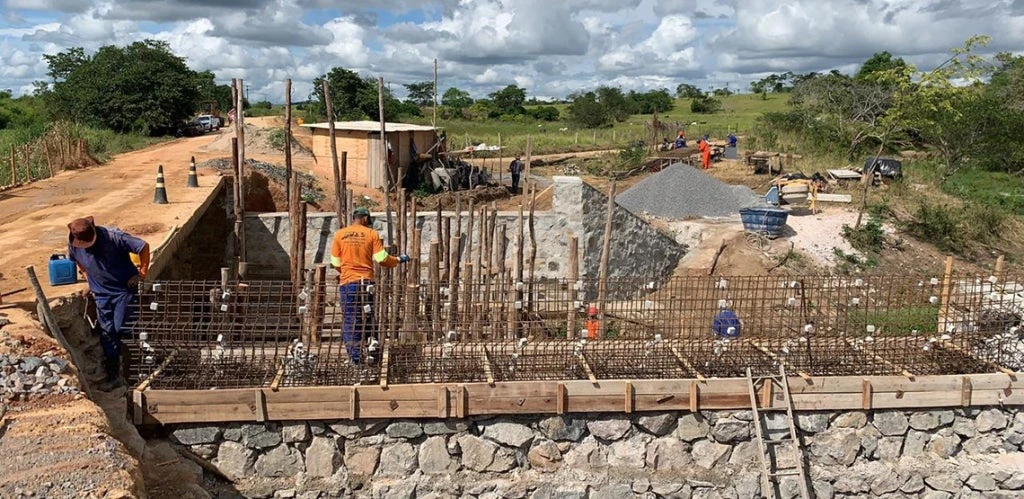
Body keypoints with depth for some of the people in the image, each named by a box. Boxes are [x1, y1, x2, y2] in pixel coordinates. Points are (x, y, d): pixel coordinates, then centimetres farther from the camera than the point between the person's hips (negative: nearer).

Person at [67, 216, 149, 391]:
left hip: (125, 288, -5)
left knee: (122, 329, -11)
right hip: (101, 293, 5)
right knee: (107, 334, 5)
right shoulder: (73, 243, -7)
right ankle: (113, 376, 13)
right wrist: (88, 275, 9)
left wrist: (143, 272, -16)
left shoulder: (112, 236, -25)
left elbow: (143, 246, -21)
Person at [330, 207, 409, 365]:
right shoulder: (372, 234, 2)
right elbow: (382, 258, -2)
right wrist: (398, 260, 15)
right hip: (366, 281, 0)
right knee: (369, 318, 14)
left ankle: (355, 358, 2)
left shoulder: (339, 235, 4)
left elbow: (335, 263, 7)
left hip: (347, 282, 0)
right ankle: (372, 349, 7)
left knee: (350, 320, 4)